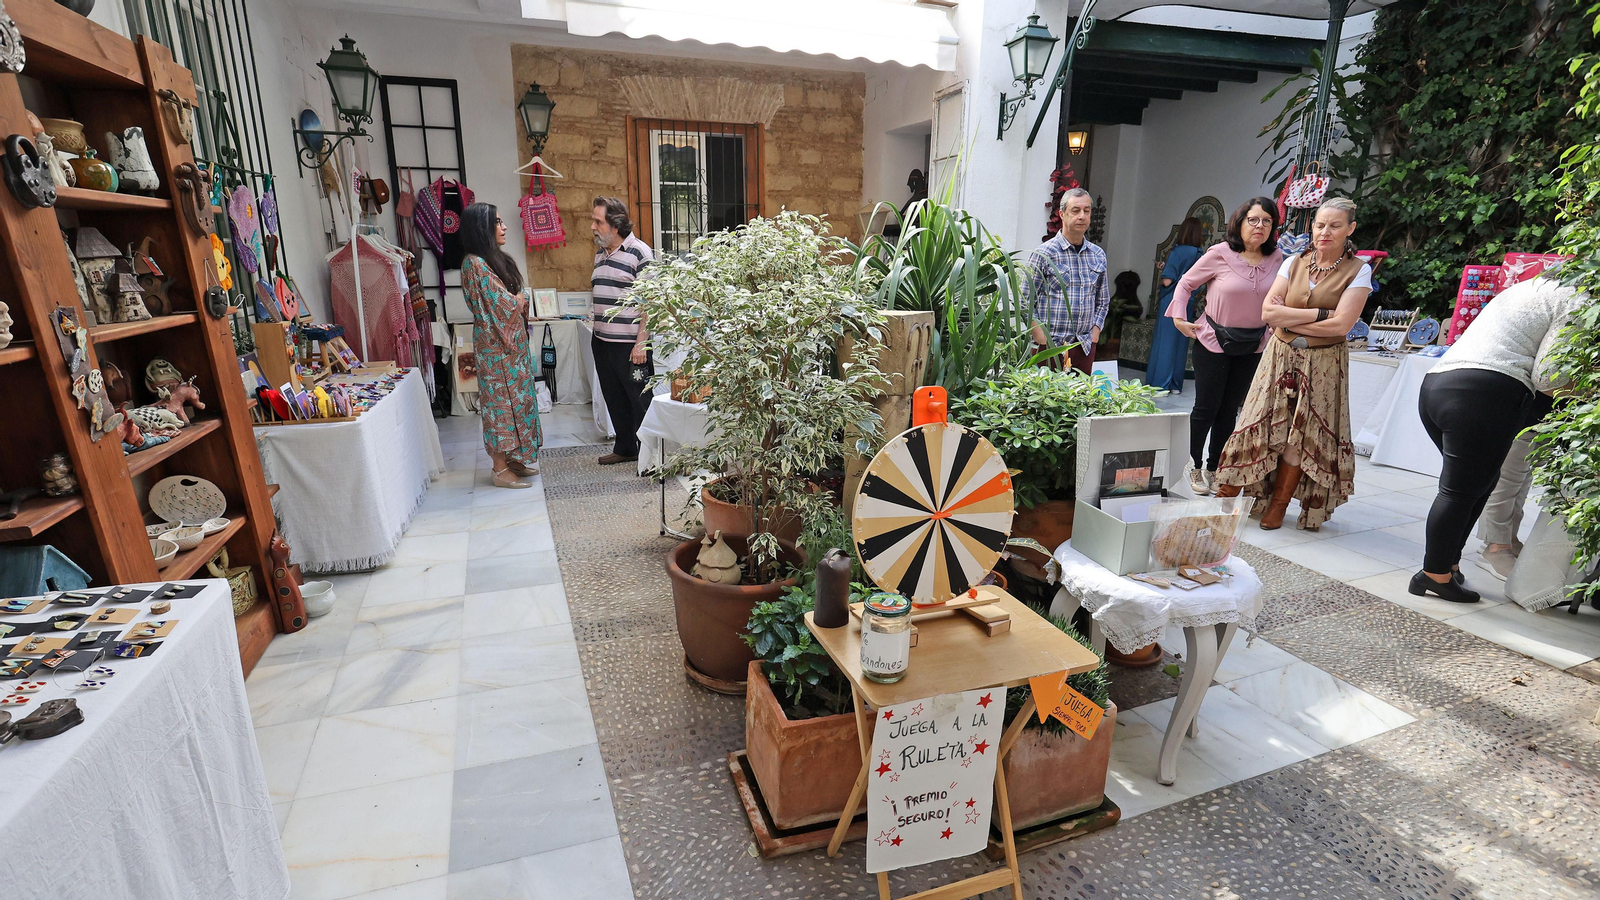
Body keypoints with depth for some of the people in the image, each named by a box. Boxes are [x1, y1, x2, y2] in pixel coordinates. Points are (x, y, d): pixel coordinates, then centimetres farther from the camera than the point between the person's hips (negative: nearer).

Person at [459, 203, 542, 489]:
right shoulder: (474, 264, -16)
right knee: (502, 399, -3)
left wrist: (516, 300, -4)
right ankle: (501, 470, 6)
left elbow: (516, 299, 16)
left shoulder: (496, 258, 13)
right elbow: (499, 305, -20)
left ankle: (513, 458, 25)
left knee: (516, 397, 14)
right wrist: (519, 299, -4)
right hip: (497, 346, -9)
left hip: (513, 341, 9)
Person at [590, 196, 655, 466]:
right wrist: (594, 286, 9)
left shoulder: (639, 253, -11)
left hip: (629, 344, -8)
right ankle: (625, 448, 30)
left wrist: (641, 342, -19)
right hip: (602, 342, 8)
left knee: (640, 401, 1)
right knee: (615, 399, 16)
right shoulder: (600, 254, 14)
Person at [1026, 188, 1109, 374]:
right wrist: (1040, 335, -12)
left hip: (1085, 347, 5)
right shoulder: (1043, 253, -3)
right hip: (1049, 346, -4)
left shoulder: (1098, 255, 13)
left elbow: (1103, 301, 21)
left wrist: (1096, 329, 8)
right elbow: (1026, 301, -5)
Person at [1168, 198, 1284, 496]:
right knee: (1206, 406, 0)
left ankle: (1213, 469, 21)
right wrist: (1179, 318, -9)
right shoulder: (1220, 254, -10)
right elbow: (1185, 284, 0)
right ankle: (1194, 467, 17)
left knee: (1230, 409, 9)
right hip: (1214, 341, -3)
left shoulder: (1277, 259, 1)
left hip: (1253, 346, 4)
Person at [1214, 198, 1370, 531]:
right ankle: (1225, 497, 7)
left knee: (1300, 434, 1)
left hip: (1321, 365, -2)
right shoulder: (1294, 263, 5)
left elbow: (1340, 325, -14)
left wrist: (1288, 320, -10)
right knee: (1258, 426, 2)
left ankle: (1278, 505, 11)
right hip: (1280, 357, 2)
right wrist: (1317, 314, -12)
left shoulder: (1358, 271, -3)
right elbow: (1268, 312, -5)